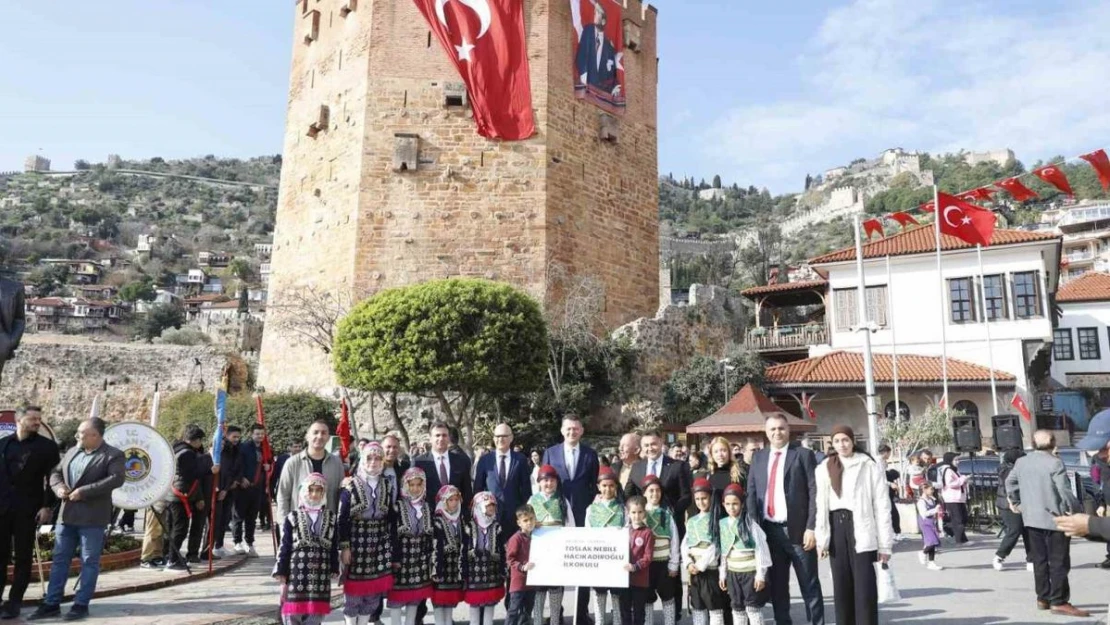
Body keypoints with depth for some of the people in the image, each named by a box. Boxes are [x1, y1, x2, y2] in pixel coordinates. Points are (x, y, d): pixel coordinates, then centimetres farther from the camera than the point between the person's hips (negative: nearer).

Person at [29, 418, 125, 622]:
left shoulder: (113, 455, -9)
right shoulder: (72, 451, 14)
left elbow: (116, 479, -21)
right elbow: (55, 472, 20)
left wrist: (84, 491, -23)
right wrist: (59, 487, -3)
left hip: (91, 517, -7)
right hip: (67, 515, 7)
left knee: (89, 562, 2)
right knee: (59, 559, 11)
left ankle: (81, 604, 10)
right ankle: (51, 603, 19)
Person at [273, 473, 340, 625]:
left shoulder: (331, 519, 5)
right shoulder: (292, 518, -2)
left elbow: (335, 549, 9)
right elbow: (284, 549, -2)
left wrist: (334, 572, 6)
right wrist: (282, 579, -4)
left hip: (320, 581, 2)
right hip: (296, 578, -2)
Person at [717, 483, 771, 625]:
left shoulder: (750, 522, -11)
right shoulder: (722, 524, 3)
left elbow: (760, 548, -12)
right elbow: (723, 551, 9)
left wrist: (760, 574, -13)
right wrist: (722, 574, 10)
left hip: (751, 571, -5)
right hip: (733, 573, 5)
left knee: (753, 607, -1)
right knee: (737, 608, 12)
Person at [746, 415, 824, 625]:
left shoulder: (803, 455, -2)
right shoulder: (758, 457, 11)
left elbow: (815, 493, -6)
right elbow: (751, 493, 10)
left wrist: (811, 528, -14)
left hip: (798, 529, -4)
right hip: (769, 530, 4)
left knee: (809, 585, 5)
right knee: (777, 584, 13)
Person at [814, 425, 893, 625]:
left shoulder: (869, 466, -1)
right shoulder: (824, 468, 7)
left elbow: (882, 506, -3)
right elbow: (820, 505, 4)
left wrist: (885, 543, -6)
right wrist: (821, 539, -2)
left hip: (861, 528, -3)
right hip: (836, 527, 3)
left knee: (864, 586, -4)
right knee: (841, 585, 8)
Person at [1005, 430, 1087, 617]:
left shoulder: (1021, 462, 7)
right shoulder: (1054, 463, -14)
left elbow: (1010, 481, 18)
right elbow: (1064, 490, -18)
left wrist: (1015, 501, 31)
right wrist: (1075, 509, -6)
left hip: (1031, 519, 6)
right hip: (1055, 519, -6)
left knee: (1039, 560, 12)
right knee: (1059, 562, 0)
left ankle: (1043, 598, 17)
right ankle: (1059, 602, 0)